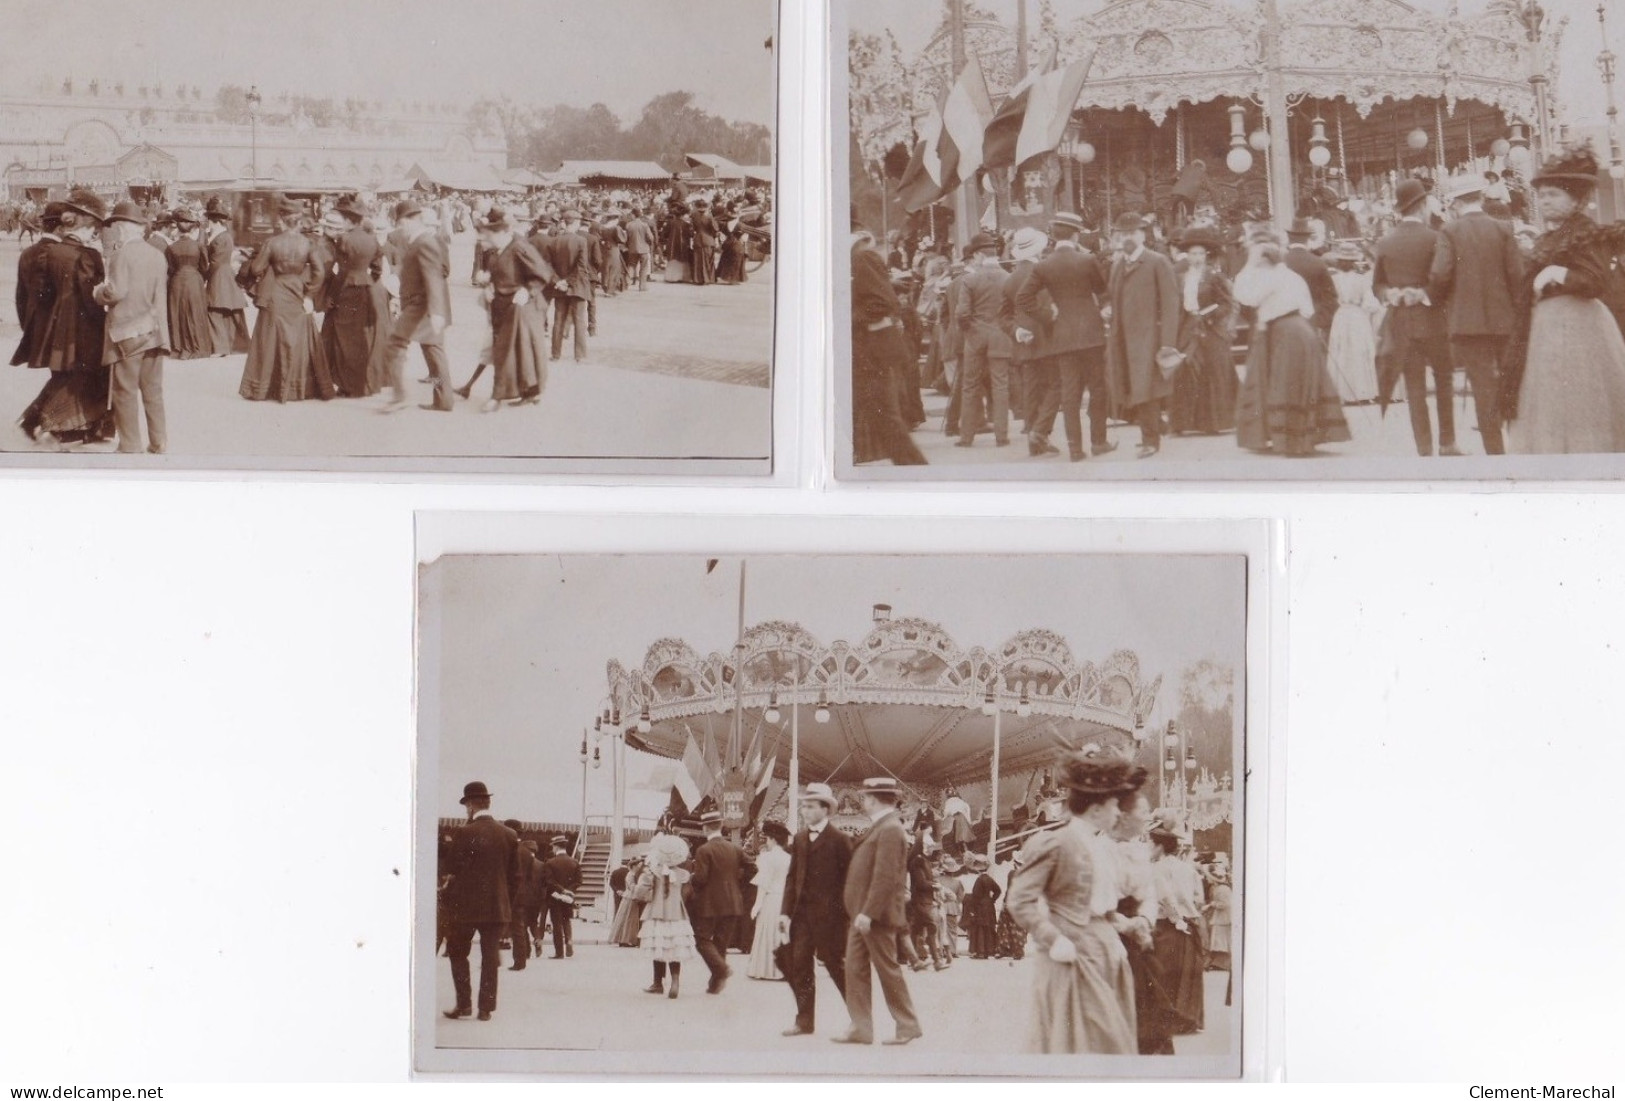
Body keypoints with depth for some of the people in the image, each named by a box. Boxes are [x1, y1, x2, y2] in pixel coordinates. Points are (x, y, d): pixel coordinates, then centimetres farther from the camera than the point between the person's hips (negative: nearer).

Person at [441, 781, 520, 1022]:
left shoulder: (463, 833, -12)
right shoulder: (509, 835, 1)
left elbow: (451, 871, -7)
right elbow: (514, 875, 6)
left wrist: (450, 905, 6)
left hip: (465, 906, -3)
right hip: (497, 908, 3)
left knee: (458, 953, 12)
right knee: (490, 957, 7)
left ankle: (464, 1004, 7)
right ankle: (486, 1008, 6)